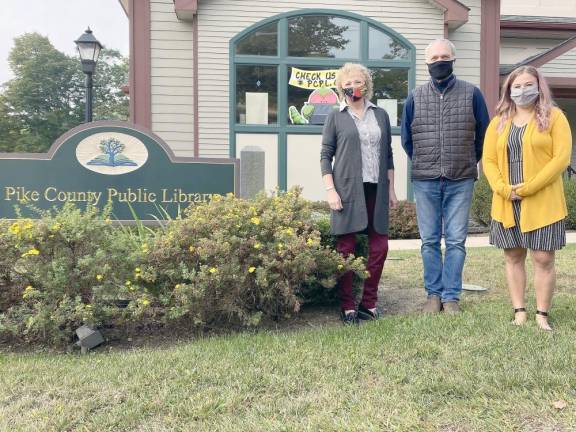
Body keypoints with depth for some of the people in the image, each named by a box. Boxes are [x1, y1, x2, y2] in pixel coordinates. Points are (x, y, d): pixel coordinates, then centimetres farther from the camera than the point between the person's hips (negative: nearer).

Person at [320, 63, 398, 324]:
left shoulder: (380, 115, 14)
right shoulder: (336, 118, 6)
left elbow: (388, 154, 16)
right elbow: (325, 156, 2)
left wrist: (391, 188, 12)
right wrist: (330, 190, -8)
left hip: (376, 190, 3)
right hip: (347, 190, -3)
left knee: (379, 246, 3)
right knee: (346, 248, 0)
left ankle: (369, 302, 16)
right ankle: (347, 307, 8)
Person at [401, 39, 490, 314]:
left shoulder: (471, 94, 3)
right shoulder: (415, 97, 6)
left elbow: (483, 135, 11)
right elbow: (406, 139, 16)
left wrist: (467, 163, 14)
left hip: (461, 181, -1)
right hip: (425, 181, 1)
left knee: (456, 241, 1)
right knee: (429, 241, 6)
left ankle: (451, 297, 9)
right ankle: (434, 294, 16)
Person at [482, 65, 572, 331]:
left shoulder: (554, 117, 1)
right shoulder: (498, 122, 12)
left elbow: (561, 158, -9)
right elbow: (489, 161, 7)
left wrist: (528, 188, -16)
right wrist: (503, 189, -11)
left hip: (543, 204, -3)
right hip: (506, 205, 4)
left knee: (543, 259, 0)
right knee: (513, 257, 7)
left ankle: (542, 315, 9)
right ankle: (519, 312, 16)